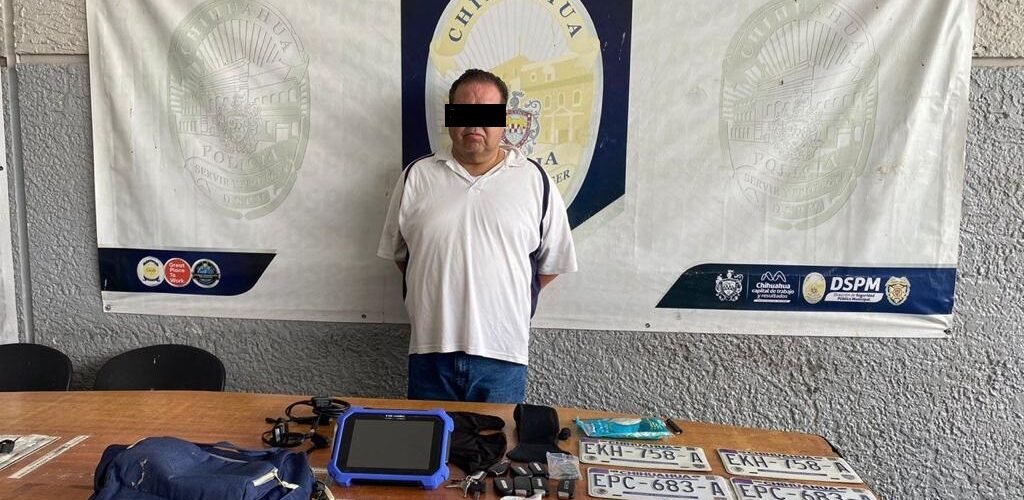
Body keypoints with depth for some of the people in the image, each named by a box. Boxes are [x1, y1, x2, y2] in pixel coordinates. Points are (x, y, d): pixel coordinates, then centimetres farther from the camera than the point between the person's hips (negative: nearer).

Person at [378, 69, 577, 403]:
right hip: (430, 349, 2)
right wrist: (440, 294, 9)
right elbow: (396, 252, 13)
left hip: (502, 354, -1)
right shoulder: (416, 176, 4)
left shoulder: (535, 180, 0)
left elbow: (552, 262, 7)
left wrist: (507, 298, 7)